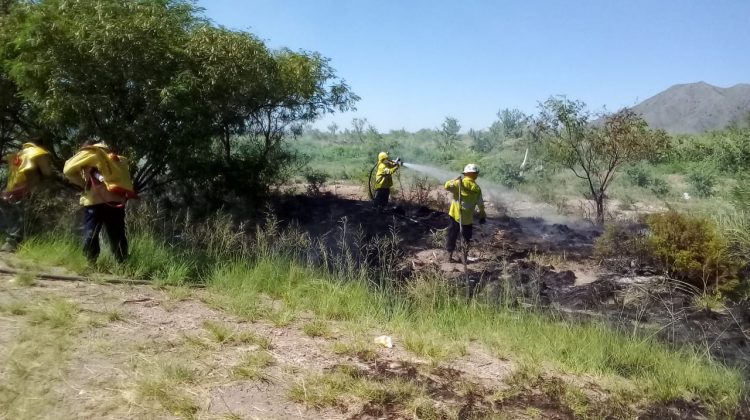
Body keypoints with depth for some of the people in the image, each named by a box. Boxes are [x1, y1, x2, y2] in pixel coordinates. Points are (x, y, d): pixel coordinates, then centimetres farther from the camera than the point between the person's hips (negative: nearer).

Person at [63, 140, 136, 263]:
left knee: (90, 235, 4)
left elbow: (68, 170, 7)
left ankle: (90, 265, 2)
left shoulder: (89, 153, 12)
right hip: (116, 200, 3)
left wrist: (84, 184, 15)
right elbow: (125, 177, 15)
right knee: (117, 236, 6)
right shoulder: (116, 158, 23)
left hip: (95, 201, -3)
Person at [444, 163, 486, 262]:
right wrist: (482, 215, 15)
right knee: (467, 237, 17)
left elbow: (447, 186, -23)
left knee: (452, 235, 11)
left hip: (455, 214, 0)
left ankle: (450, 255, 12)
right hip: (468, 217, 1)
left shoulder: (459, 183, -12)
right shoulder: (477, 189, -5)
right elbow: (480, 204, 1)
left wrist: (455, 180, -6)